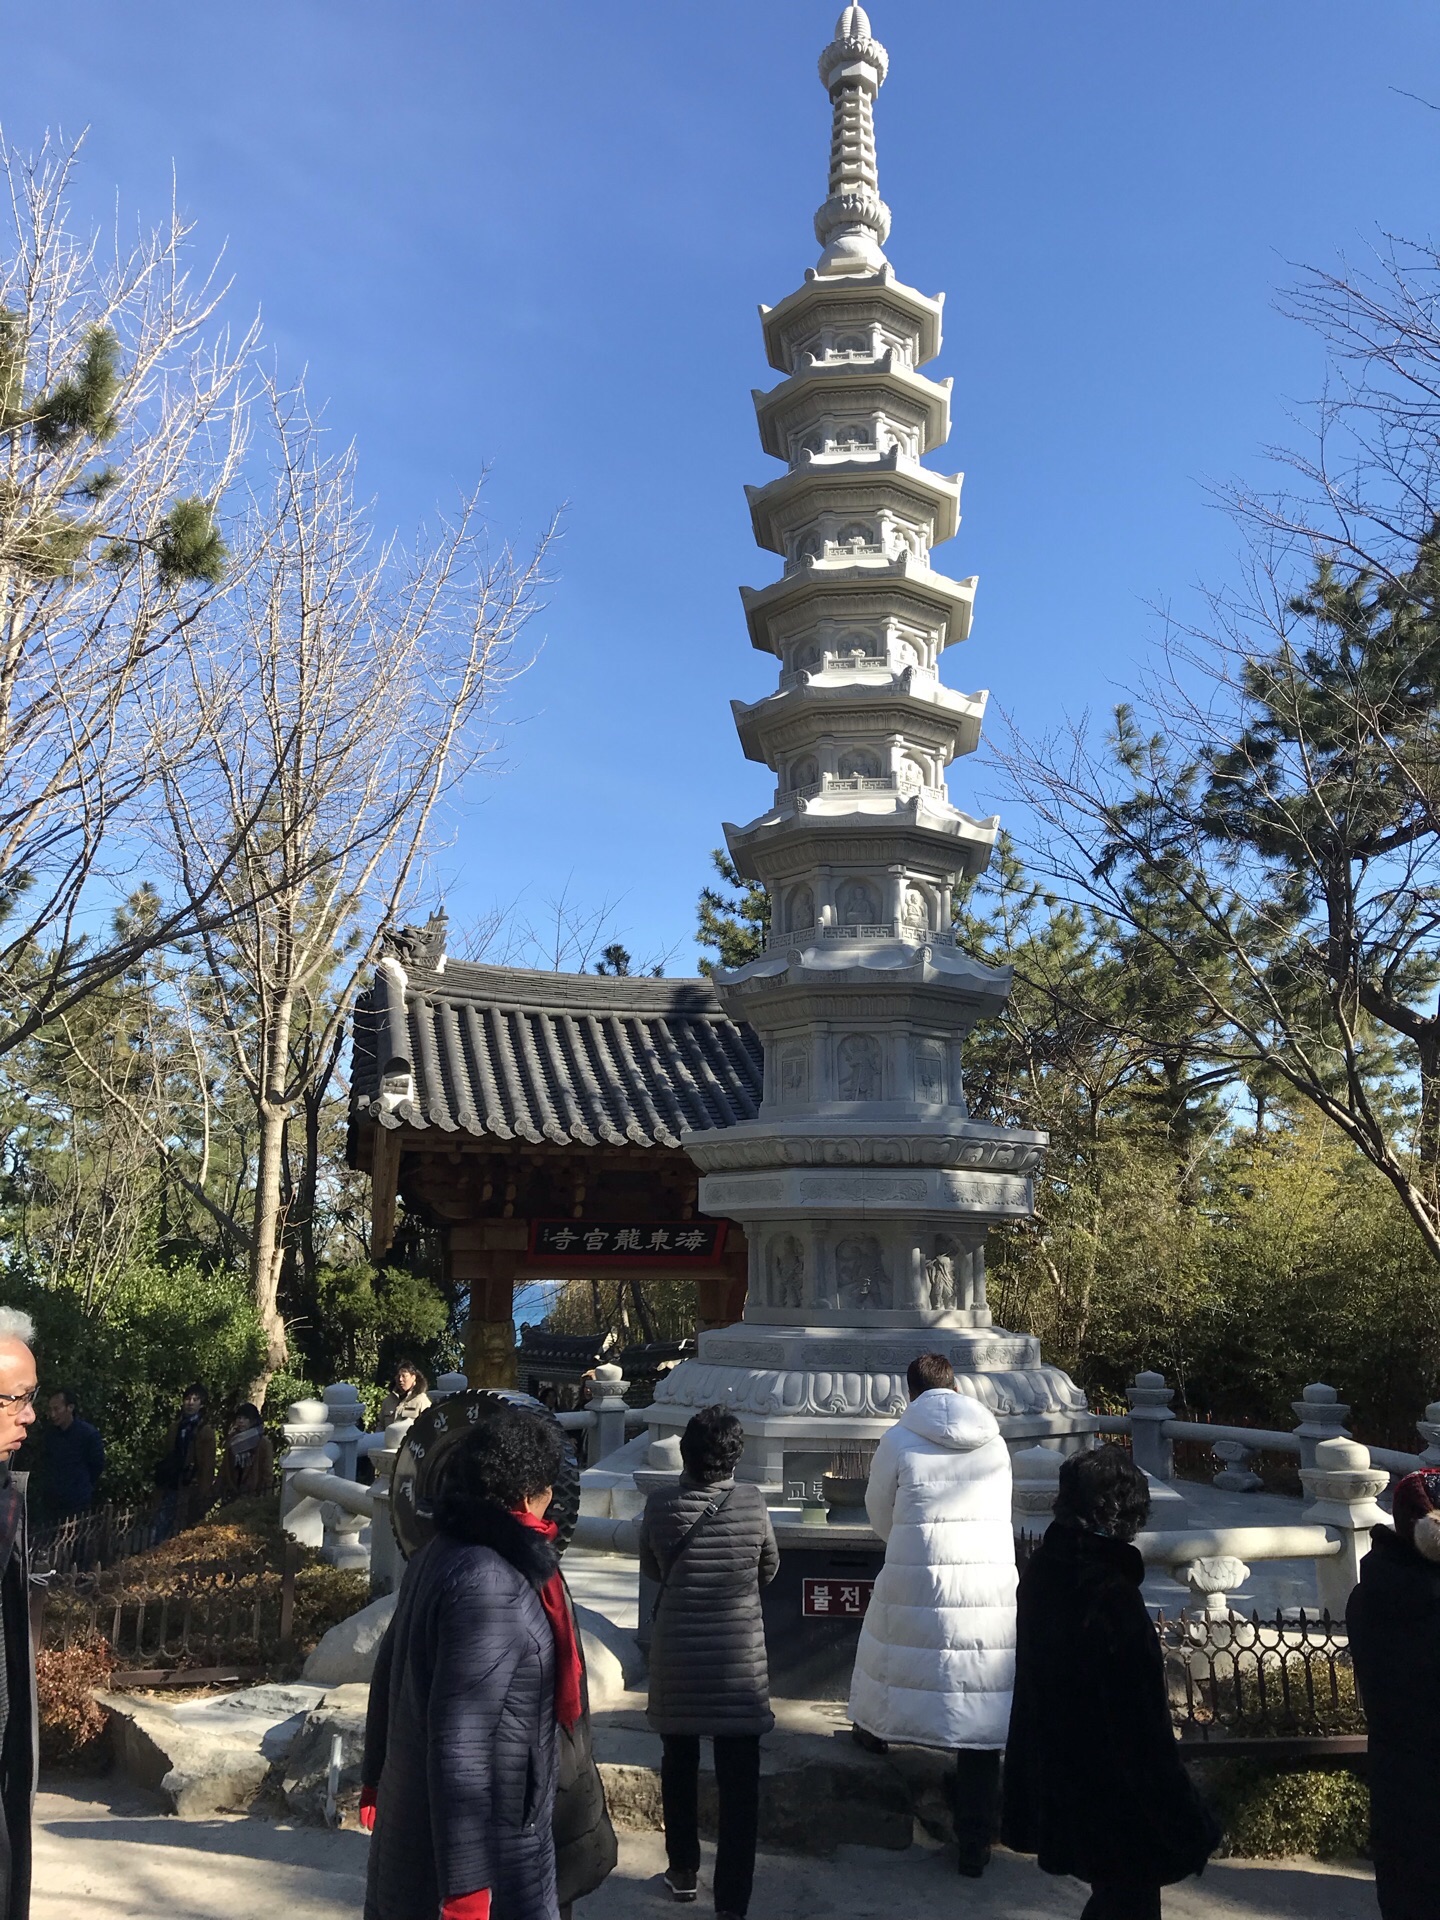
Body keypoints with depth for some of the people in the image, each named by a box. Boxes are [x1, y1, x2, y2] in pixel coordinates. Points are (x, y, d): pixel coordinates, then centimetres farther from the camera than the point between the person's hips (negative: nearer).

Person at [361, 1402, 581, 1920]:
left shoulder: (437, 1555, 2)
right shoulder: (488, 1585, -25)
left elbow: (388, 1672, 14)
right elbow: (459, 1744, -28)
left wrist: (376, 1780, 26)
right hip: (488, 1839, -9)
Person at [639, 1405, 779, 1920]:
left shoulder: (661, 1505, -12)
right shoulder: (752, 1502, -12)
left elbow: (650, 1568, 5)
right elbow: (769, 1568, 5)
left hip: (676, 1659, 1)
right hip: (740, 1660, -1)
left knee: (679, 1767, 20)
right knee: (738, 1783, 5)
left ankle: (683, 1871, 34)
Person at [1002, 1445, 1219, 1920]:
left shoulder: (1042, 1571, -3)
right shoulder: (1111, 1597, -27)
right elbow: (1141, 1724, -23)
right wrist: (1183, 1823, -13)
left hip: (1058, 1784, 8)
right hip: (1115, 1800, -8)